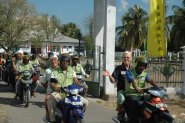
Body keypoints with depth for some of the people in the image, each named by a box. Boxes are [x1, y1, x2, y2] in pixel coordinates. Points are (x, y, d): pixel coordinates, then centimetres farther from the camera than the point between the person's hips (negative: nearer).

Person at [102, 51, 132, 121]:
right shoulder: (118, 68, 5)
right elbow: (113, 81, 0)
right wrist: (109, 75, -18)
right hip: (122, 90, -3)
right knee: (121, 99, -34)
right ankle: (120, 113, -4)